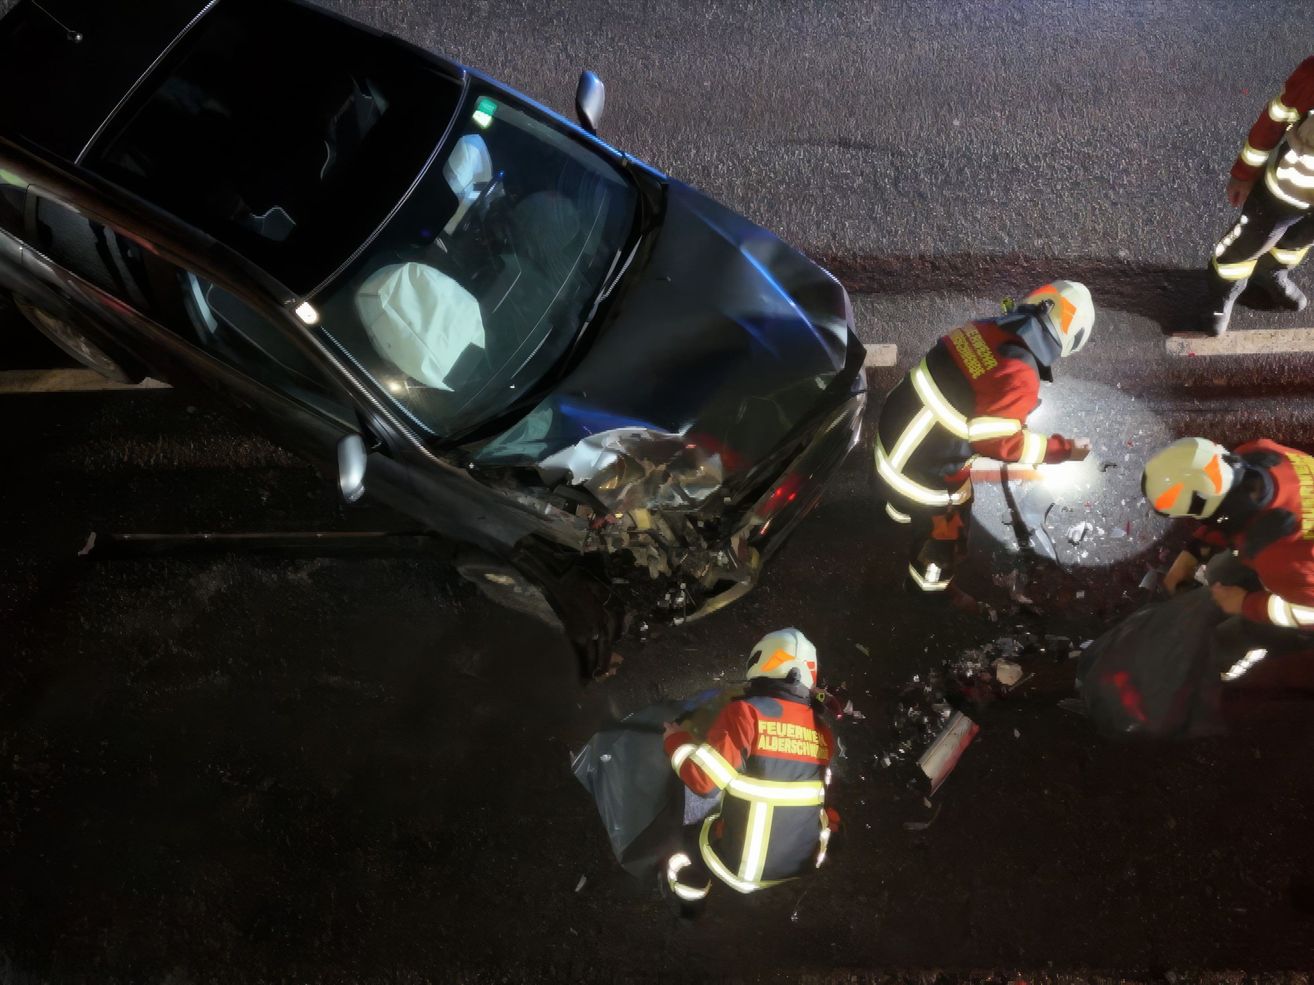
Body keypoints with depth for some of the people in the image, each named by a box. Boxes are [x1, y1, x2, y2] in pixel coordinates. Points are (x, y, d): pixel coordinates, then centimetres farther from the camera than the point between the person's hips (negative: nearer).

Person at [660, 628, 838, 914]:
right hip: (805, 864, 5)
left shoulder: (746, 712, -17)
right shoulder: (822, 730, 1)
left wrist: (676, 741, -2)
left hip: (744, 865, -5)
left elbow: (704, 779, -19)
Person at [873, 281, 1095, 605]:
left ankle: (904, 508, 72)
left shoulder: (985, 328, -6)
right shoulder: (1020, 377, -28)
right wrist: (1063, 449, -12)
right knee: (946, 525, 21)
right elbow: (999, 442, -22)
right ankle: (930, 585, 47)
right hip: (924, 468, -8)